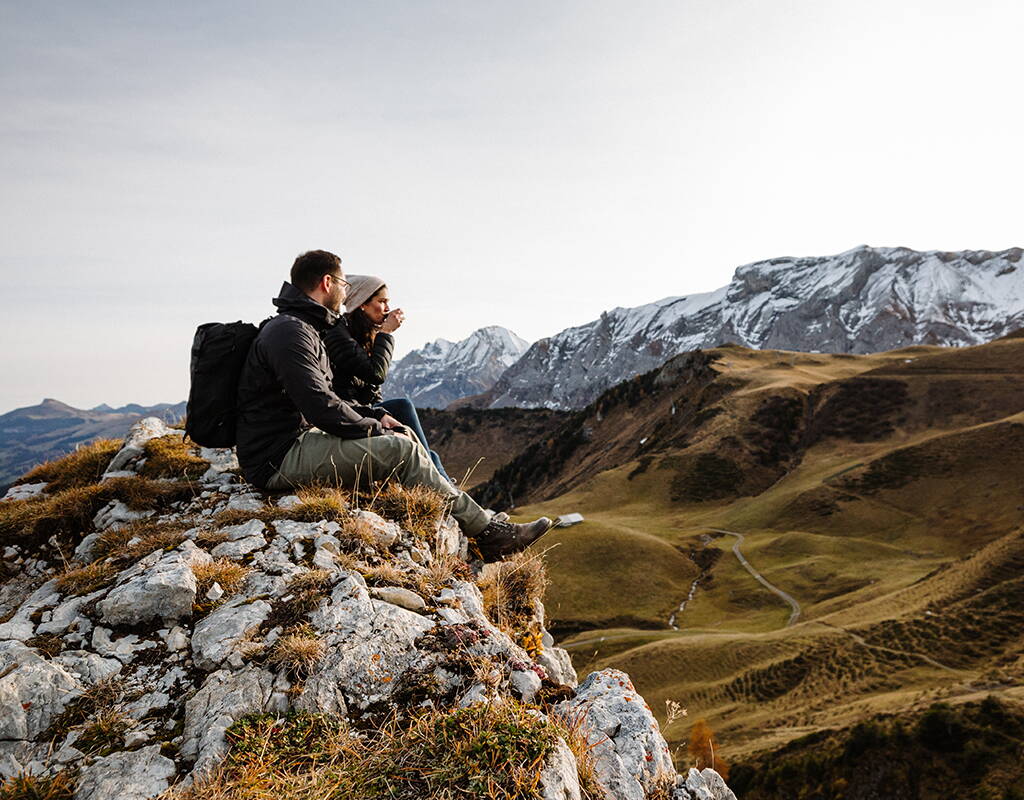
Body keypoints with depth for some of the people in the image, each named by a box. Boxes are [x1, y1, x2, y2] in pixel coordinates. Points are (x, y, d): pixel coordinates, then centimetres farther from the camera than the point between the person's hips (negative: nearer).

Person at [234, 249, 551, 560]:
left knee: (403, 437, 6)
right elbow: (322, 408, -24)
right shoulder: (289, 332, -16)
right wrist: (374, 427, -10)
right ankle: (485, 532, -8)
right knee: (400, 450, -19)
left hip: (295, 442, 11)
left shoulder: (300, 328, 19)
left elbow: (323, 399, 23)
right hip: (278, 457, -11)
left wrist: (375, 416, 9)